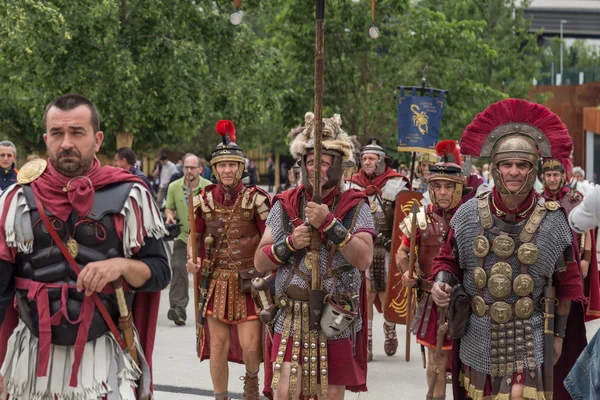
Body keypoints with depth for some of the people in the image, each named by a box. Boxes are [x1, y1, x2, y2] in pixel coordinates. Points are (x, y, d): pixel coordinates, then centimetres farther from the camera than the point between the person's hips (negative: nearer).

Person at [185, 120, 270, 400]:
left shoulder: (255, 199, -5)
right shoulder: (204, 200, 2)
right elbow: (196, 236, 15)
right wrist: (193, 259, -4)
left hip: (249, 282, -2)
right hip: (216, 281, 2)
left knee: (250, 346, -7)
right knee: (218, 345, 4)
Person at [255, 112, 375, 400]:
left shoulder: (355, 206, -2)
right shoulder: (285, 205, 4)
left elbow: (364, 260, -16)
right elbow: (260, 262, 4)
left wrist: (329, 224, -24)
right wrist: (289, 243, -13)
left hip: (336, 322, -1)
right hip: (291, 321, 1)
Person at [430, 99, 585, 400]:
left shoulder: (552, 221, -6)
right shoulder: (469, 214, -4)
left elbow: (567, 282, 3)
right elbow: (448, 259, 9)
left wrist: (558, 334, 5)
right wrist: (441, 281, -13)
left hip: (529, 341, -2)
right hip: (478, 338, 2)